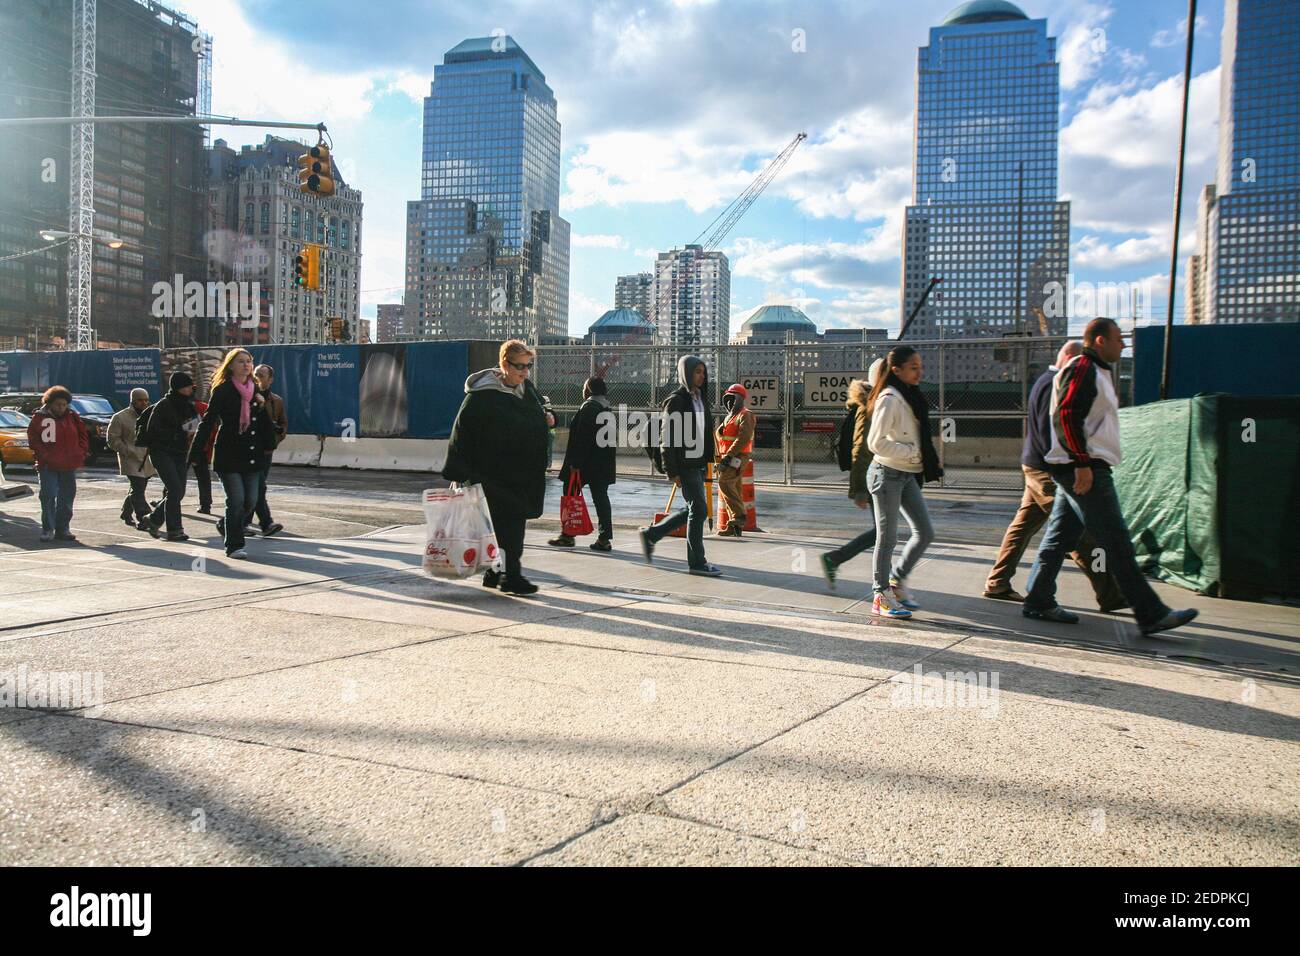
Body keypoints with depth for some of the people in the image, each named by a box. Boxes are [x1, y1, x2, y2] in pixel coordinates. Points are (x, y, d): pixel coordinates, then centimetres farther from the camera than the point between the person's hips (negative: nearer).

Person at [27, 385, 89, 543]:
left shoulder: (73, 416, 7)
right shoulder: (39, 417, -2)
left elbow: (83, 435, 12)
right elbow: (33, 439, -3)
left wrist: (81, 452, 0)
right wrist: (44, 455, -12)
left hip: (69, 465, 4)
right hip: (48, 466, -3)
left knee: (67, 497, 8)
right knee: (48, 496, -7)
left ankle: (63, 529, 17)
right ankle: (47, 529, 1)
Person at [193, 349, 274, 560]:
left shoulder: (255, 390, 12)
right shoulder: (222, 391, -5)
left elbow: (263, 423, 22)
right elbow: (208, 421, -9)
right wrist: (195, 453, -13)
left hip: (252, 455, 6)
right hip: (229, 454, -6)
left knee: (251, 501, 5)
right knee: (236, 500, -9)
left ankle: (225, 526, 34)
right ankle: (234, 546, 5)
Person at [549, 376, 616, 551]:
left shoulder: (588, 408, -14)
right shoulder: (608, 410, 10)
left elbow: (582, 438, -19)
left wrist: (575, 462, -19)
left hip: (586, 462, -7)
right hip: (604, 463, 7)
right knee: (600, 497, 7)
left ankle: (567, 535, 11)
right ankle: (604, 538, 4)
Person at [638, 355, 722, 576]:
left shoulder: (700, 399, 14)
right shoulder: (676, 401, -11)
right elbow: (667, 438, -14)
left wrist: (708, 458, 14)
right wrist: (672, 471, -17)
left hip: (698, 463, 9)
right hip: (685, 464, -9)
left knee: (693, 510, 13)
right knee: (699, 509, -6)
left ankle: (650, 534, 26)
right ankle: (696, 562, 4)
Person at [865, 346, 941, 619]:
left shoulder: (911, 396, 12)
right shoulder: (889, 399, -16)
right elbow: (876, 443, -22)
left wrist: (929, 463, 6)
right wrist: (912, 451, -16)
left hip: (907, 475, 8)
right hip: (887, 473, -8)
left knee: (925, 532, 8)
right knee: (888, 537, 0)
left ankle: (897, 579, 24)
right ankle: (881, 596, 12)